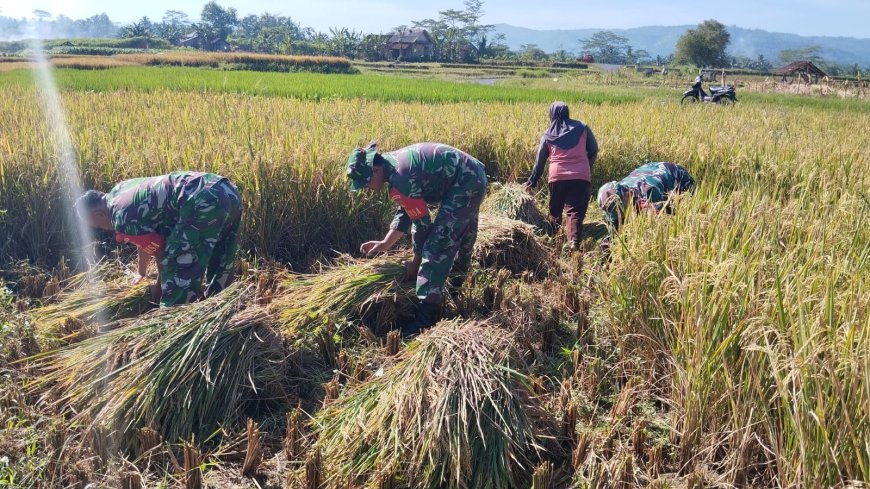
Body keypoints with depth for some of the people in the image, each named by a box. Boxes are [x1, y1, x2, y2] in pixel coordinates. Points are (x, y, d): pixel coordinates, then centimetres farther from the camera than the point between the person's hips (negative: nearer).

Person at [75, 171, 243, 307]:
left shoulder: (122, 218, -2)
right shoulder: (120, 190, 25)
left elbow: (161, 252, 4)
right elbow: (148, 238, 36)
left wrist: (160, 287, 20)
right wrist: (141, 274, 46)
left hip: (204, 203, -10)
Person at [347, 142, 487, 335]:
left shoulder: (400, 179, -24)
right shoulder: (393, 164, 6)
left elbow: (422, 223, -17)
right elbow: (406, 211, 15)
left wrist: (416, 263, -5)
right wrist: (385, 244, 12)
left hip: (464, 184, -10)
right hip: (473, 176, 10)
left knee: (437, 244, -13)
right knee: (462, 235, 27)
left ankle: (428, 315, -13)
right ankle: (456, 285, 49)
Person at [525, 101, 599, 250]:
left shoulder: (548, 134, 12)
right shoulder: (582, 128, 9)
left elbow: (540, 161, 14)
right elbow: (594, 151, 11)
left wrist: (531, 182, 21)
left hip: (557, 176, 1)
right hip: (581, 176, -1)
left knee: (555, 210, 18)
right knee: (575, 211, -5)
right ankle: (574, 242, -24)